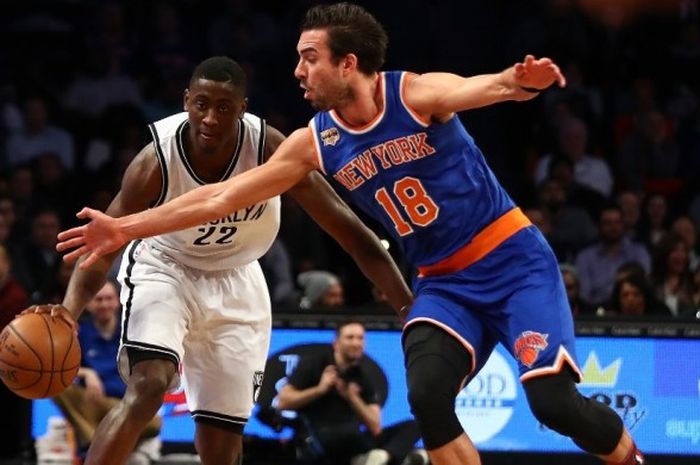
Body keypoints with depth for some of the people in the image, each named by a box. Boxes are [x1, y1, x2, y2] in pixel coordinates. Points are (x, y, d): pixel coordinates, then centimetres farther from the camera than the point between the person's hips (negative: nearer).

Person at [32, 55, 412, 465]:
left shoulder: (271, 150, -27)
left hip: (235, 282, 2)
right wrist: (69, 312, -42)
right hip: (165, 270, -2)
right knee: (148, 387, -29)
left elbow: (347, 228, -23)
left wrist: (409, 305, -27)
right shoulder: (158, 161, -29)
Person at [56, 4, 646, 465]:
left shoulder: (417, 93, -15)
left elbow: (474, 89, -37)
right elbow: (222, 197, 2)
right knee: (427, 397, -20)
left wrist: (516, 80, -61)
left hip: (513, 259, -5)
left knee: (555, 400, -18)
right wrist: (127, 228, 0)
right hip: (445, 282, 5)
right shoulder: (316, 143, 0)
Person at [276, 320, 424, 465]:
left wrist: (352, 397, -12)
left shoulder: (363, 375, 10)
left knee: (411, 427, -9)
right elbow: (283, 402, -6)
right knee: (350, 431, -41)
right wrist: (319, 389, -15)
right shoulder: (313, 364, 3)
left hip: (351, 446, 6)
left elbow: (375, 428, 1)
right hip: (315, 442, -6)